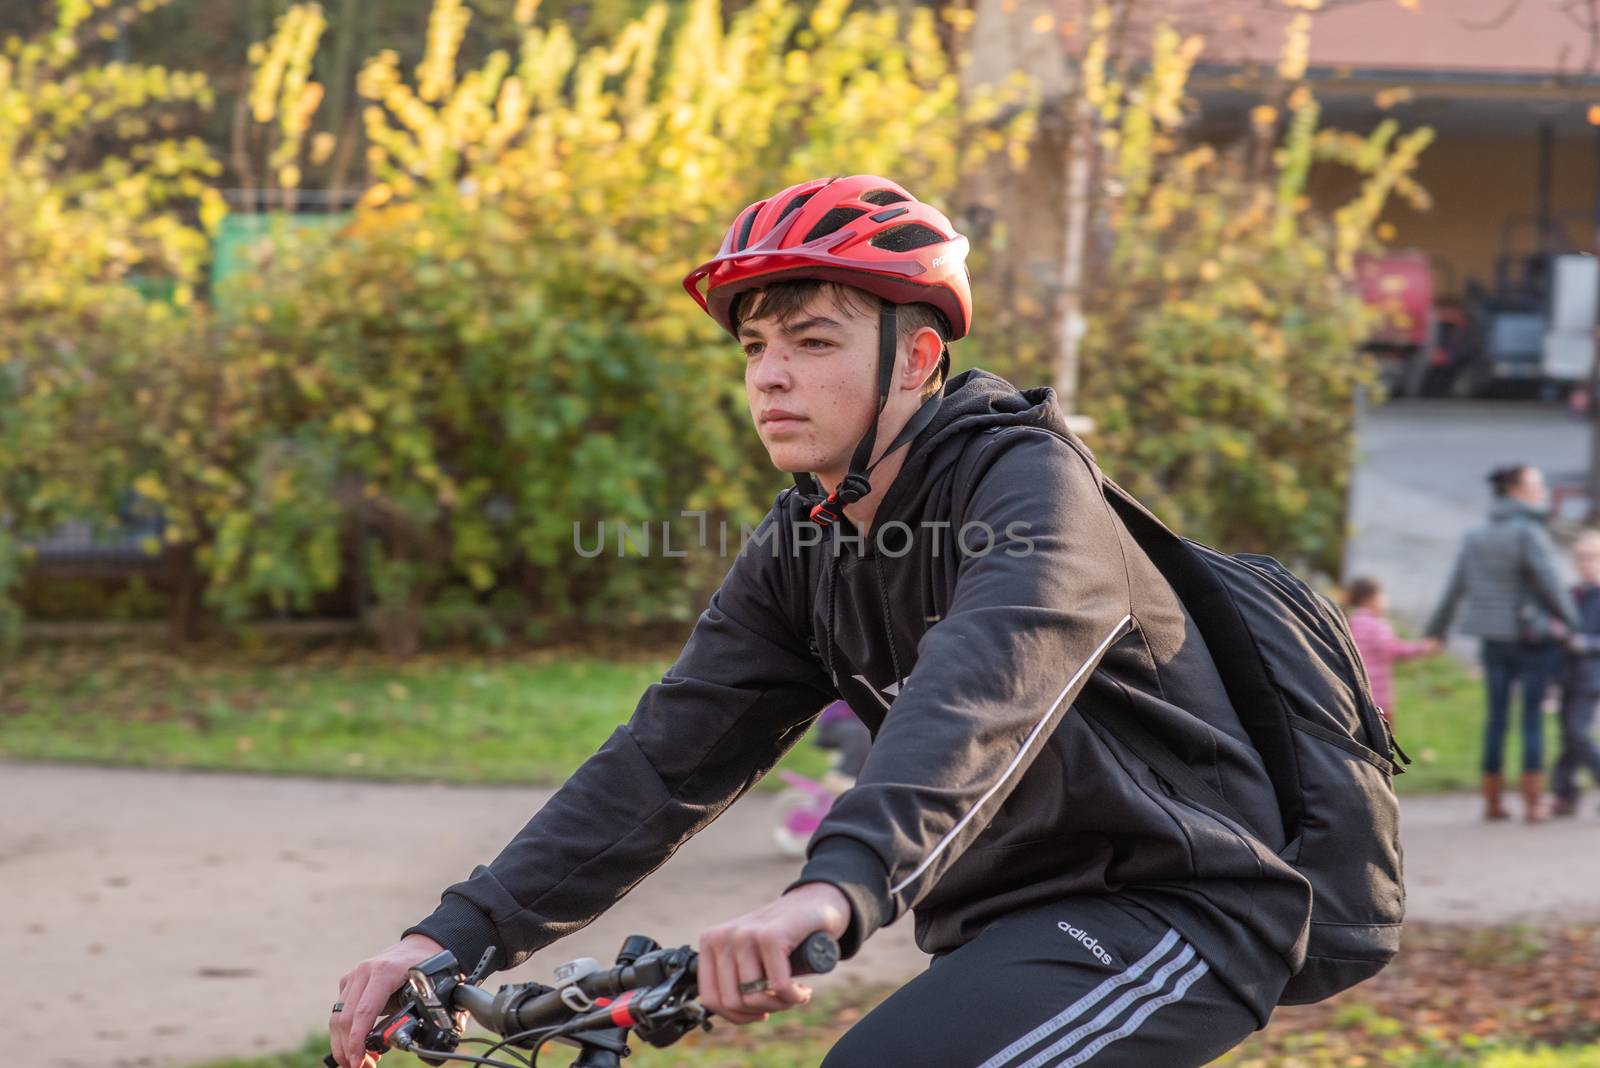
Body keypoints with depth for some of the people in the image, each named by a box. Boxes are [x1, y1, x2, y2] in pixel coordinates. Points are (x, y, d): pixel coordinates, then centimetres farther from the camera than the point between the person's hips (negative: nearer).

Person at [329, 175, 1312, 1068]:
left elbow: (984, 683, -37)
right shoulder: (800, 553, 4)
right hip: (1022, 921, 8)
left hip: (1178, 907, -8)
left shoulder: (1026, 482, -18)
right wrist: (457, 936, -13)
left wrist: (840, 885, -54)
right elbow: (667, 756, -1)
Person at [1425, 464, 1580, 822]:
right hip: (1535, 637, -5)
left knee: (1497, 717, 11)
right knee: (1533, 719, 0)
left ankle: (1492, 800, 12)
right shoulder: (1528, 533, -13)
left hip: (1494, 641, 5)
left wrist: (1435, 631, 19)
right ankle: (1533, 802, 0)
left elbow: (1455, 588, 10)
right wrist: (1571, 623, -1)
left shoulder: (1475, 538, 6)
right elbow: (1549, 583, -14)